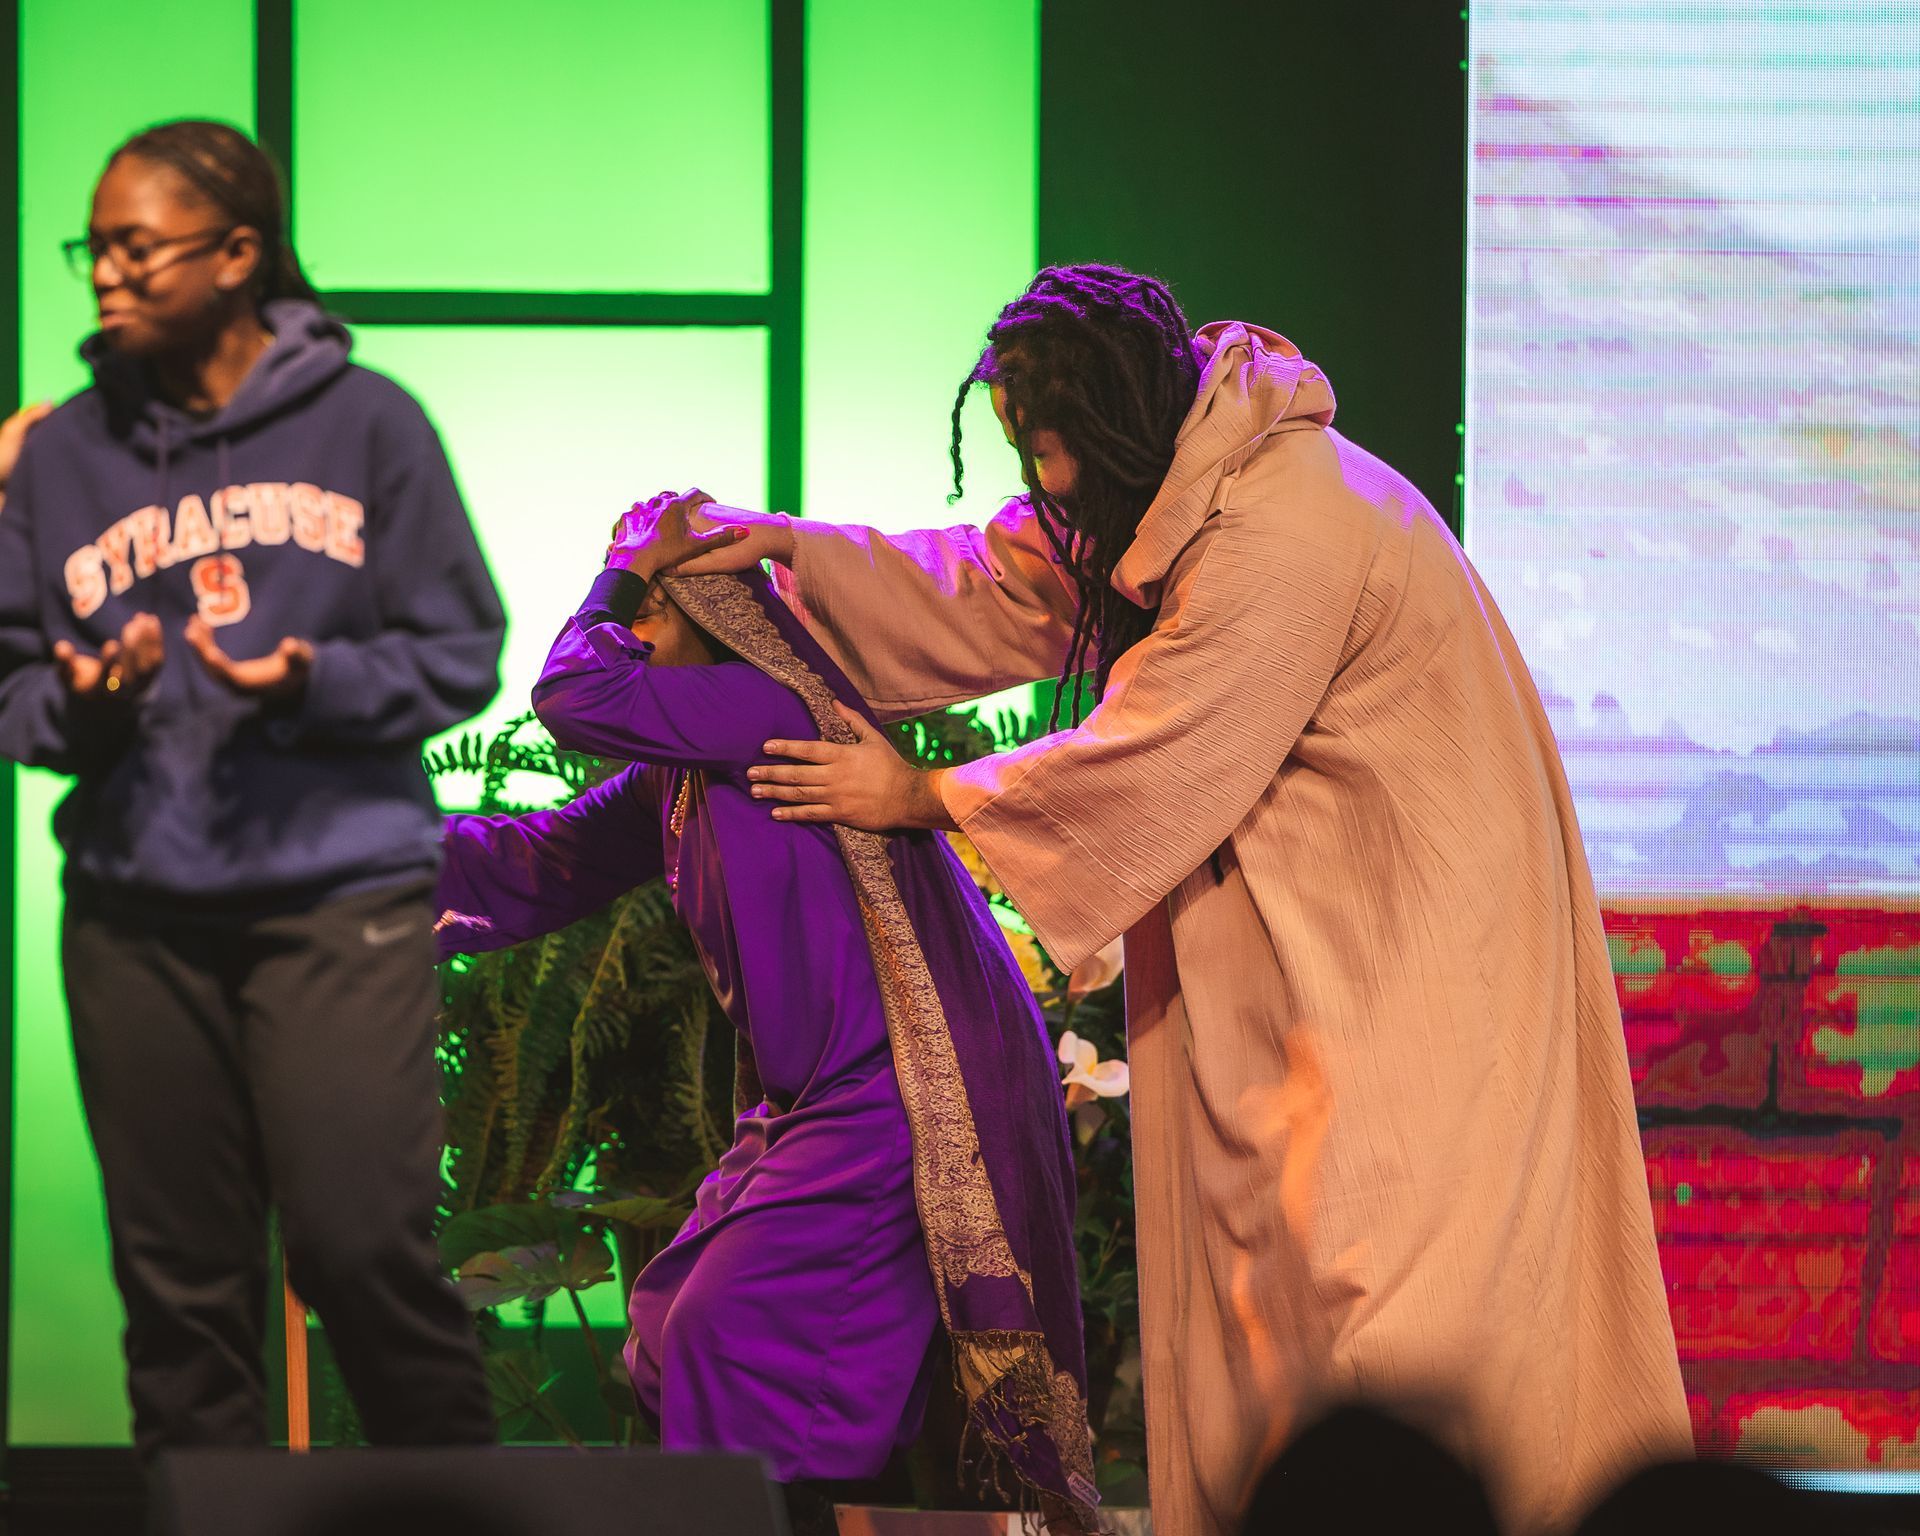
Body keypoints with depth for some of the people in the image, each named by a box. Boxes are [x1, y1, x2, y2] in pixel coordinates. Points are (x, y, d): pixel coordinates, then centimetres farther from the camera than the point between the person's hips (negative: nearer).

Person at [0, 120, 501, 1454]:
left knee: (362, 1244, -10)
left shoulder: (365, 421, 2)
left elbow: (459, 654, 2)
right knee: (181, 1279, 4)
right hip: (139, 912, 3)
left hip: (342, 893, -3)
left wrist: (314, 685, -14)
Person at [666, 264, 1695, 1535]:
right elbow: (999, 591, 16)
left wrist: (921, 797, -9)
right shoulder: (1182, 497, 5)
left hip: (1411, 940, -10)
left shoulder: (1280, 542, -25)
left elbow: (1140, 773, -21)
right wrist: (793, 549, 7)